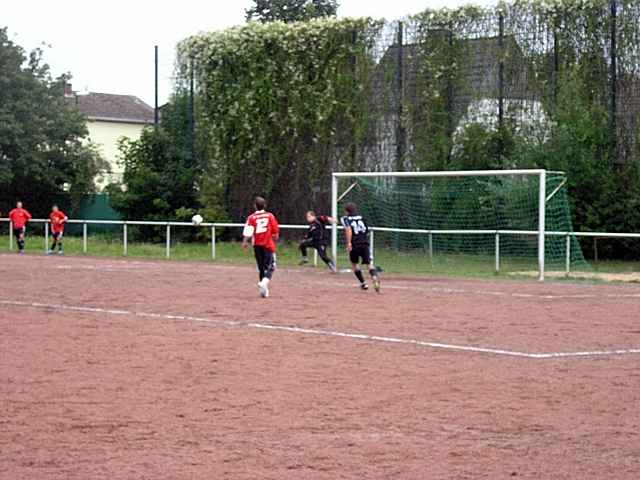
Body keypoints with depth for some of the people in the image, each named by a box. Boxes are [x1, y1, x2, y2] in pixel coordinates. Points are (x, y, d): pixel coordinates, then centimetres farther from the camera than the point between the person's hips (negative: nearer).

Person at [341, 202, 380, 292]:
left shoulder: (346, 219, 5)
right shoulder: (361, 218, 17)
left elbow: (348, 229, -15)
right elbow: (367, 232, 15)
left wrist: (349, 242, -22)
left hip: (354, 245, -2)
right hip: (365, 244, 2)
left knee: (354, 264, 20)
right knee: (370, 263, -7)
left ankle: (363, 283, 19)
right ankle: (375, 277, -36)